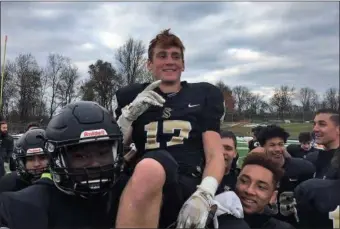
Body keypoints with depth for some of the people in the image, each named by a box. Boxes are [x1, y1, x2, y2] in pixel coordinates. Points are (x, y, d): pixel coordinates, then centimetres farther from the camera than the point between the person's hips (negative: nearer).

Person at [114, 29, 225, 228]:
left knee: (151, 167, -38)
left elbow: (215, 155, 7)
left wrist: (204, 195, -12)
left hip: (188, 186, -1)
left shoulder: (204, 95, 17)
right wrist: (129, 115, -1)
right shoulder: (132, 97, 21)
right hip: (139, 181, 2)